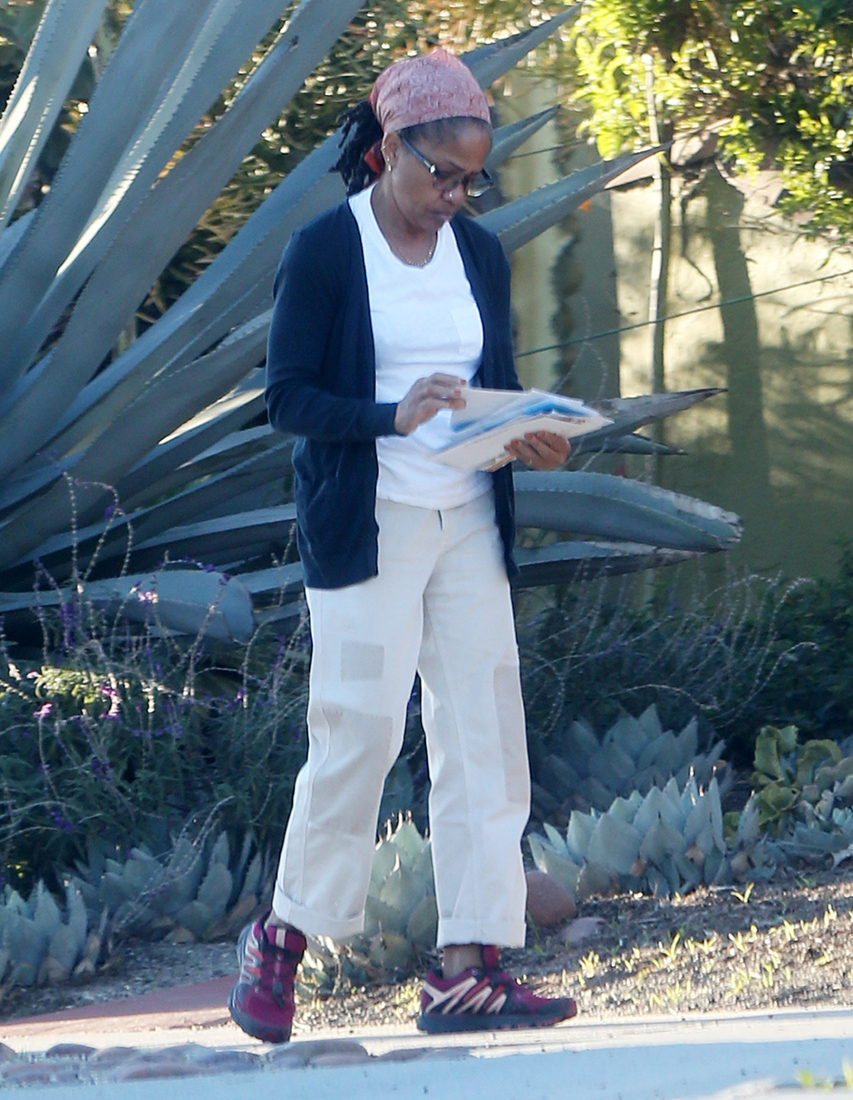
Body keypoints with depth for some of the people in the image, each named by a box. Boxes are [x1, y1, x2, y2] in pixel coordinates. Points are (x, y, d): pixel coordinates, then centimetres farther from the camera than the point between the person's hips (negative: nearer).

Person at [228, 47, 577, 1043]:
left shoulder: (479, 255, 11)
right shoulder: (324, 252, -5)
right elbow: (287, 397, -9)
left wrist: (528, 437, -6)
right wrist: (396, 417, -24)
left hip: (468, 525, 6)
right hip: (363, 528, -5)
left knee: (483, 735, -1)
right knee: (361, 728, -8)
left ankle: (467, 970, -1)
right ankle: (280, 940, 11)